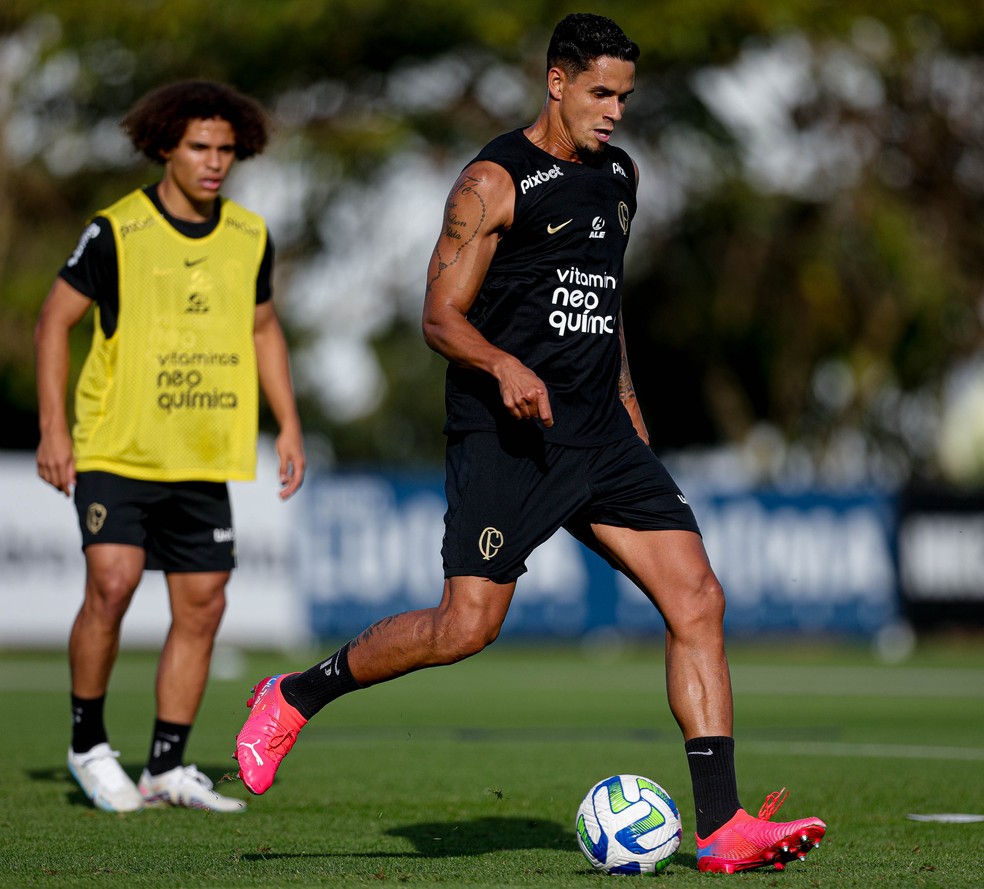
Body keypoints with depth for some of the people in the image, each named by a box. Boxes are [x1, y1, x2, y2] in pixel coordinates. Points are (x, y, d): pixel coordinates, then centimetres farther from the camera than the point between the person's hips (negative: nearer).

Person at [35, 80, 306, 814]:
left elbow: (263, 328, 20)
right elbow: (55, 322, -3)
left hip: (203, 459, 5)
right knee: (112, 584, -18)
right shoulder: (117, 231, -8)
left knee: (202, 606, 2)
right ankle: (89, 741, 3)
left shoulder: (250, 237, 6)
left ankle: (167, 768, 12)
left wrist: (289, 425, 13)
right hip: (117, 450, -5)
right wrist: (53, 428, -9)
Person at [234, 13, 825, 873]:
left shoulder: (620, 174, 16)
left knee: (697, 599, -7)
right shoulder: (495, 181, -7)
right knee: (465, 626, -12)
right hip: (505, 436, -7)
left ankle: (722, 826, -7)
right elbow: (441, 316, -10)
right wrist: (505, 366, -28)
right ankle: (294, 696, 12)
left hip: (600, 435, 7)